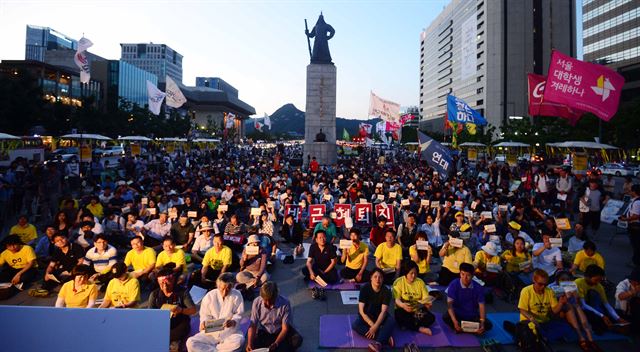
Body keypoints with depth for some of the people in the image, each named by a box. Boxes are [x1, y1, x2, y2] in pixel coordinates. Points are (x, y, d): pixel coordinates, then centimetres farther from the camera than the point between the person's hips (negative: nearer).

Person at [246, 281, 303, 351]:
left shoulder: (285, 303, -25)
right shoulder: (257, 302, -17)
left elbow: (285, 328, -20)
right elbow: (253, 325, -13)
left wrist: (276, 344, -34)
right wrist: (249, 343, -27)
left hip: (280, 332, -1)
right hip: (264, 333, 1)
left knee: (297, 340, -29)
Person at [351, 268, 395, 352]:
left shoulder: (386, 291, -14)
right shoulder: (365, 288, -16)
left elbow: (383, 311, -21)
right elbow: (361, 310, -18)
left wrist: (375, 327, -34)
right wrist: (372, 325, -27)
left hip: (380, 316, 0)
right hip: (366, 316, 0)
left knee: (391, 321, -31)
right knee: (355, 325, -30)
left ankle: (378, 343, -54)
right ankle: (385, 337, -31)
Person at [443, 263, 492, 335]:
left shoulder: (478, 288, -9)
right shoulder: (454, 285, -16)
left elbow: (481, 306, -8)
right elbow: (449, 304, -19)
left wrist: (482, 322, -24)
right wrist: (455, 321, -33)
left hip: (473, 315, 3)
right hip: (458, 314, -2)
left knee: (488, 325, -21)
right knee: (446, 318, -32)